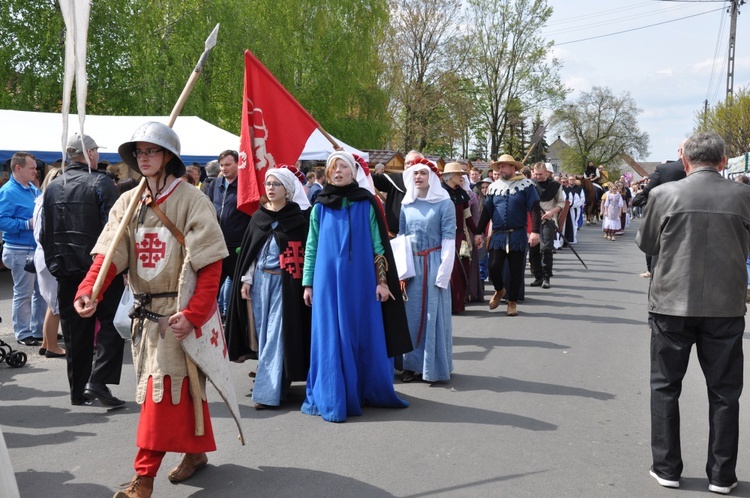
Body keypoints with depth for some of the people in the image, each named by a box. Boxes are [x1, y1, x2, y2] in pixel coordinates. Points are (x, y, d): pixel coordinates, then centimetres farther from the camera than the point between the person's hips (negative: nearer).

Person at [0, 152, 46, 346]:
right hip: (20, 251, -8)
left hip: (38, 248, 8)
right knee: (23, 293, 1)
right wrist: (27, 224, -23)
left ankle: (39, 329, 24)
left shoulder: (34, 190, 12)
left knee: (42, 291, 14)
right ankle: (23, 333, 13)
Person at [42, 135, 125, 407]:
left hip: (67, 271, 6)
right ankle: (98, 381, -8)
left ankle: (78, 390, 17)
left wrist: (54, 264, 20)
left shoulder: (53, 187, 10)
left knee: (75, 333, 11)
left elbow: (46, 233, 14)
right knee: (111, 324, 3)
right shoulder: (100, 183, -10)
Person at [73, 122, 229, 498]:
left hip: (180, 313, -5)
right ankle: (196, 452, 35)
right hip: (145, 312, 6)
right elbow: (108, 254, -5)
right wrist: (88, 290, -23)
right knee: (182, 389, 17)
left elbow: (211, 265, -14)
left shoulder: (191, 200, -10)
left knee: (161, 390, -5)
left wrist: (194, 314, -21)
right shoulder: (128, 202, 7)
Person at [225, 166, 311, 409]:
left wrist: (304, 286, -9)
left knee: (275, 335, -6)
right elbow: (248, 250, 12)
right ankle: (271, 378, 22)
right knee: (263, 333, 8)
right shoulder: (258, 217, 9)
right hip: (260, 279, 4)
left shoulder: (297, 219, -3)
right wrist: (246, 279, 5)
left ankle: (268, 390, -4)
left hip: (284, 282, -4)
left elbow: (304, 254, -4)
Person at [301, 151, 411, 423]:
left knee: (365, 336, 6)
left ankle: (367, 391, 21)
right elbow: (311, 247, 8)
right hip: (328, 281, 1)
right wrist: (308, 284, 4)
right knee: (331, 339, 2)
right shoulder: (320, 208, 6)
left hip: (361, 281, 0)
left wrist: (382, 280, -3)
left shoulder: (366, 204, 3)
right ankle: (333, 400, 10)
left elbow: (378, 243, 2)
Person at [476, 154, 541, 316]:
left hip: (518, 235, -2)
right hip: (498, 235, 2)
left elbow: (534, 209, -7)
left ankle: (512, 302, 19)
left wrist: (535, 231, -17)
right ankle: (499, 291, 25)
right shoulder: (494, 187, 9)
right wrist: (479, 232, 7)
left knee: (516, 271, 4)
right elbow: (486, 211, 12)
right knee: (494, 267, -4)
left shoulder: (526, 185, -1)